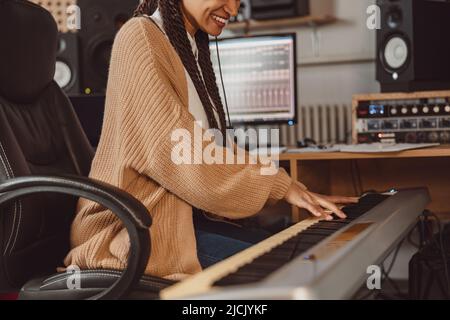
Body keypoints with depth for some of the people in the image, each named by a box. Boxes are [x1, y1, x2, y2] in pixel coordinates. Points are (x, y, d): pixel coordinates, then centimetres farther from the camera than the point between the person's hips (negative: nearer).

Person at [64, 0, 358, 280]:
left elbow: (217, 149, 15)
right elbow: (178, 153, -21)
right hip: (136, 229, -9)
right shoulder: (141, 38, -12)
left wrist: (292, 188, 4)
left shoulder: (191, 48, 17)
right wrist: (278, 184, -14)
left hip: (182, 215, 9)